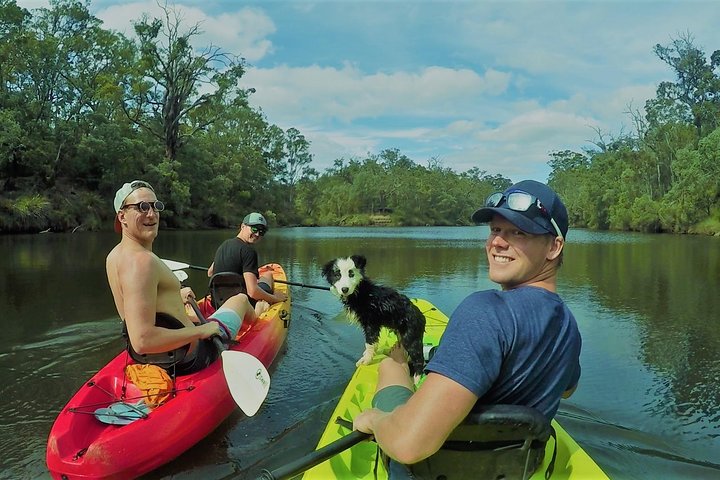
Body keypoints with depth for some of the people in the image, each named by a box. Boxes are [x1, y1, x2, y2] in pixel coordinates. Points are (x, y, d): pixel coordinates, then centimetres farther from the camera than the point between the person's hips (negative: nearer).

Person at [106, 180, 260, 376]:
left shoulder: (114, 256, 0)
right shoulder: (142, 261, -30)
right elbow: (142, 341, -37)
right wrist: (199, 331, -26)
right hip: (185, 359, -9)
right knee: (240, 299, 16)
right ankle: (255, 318, 55)